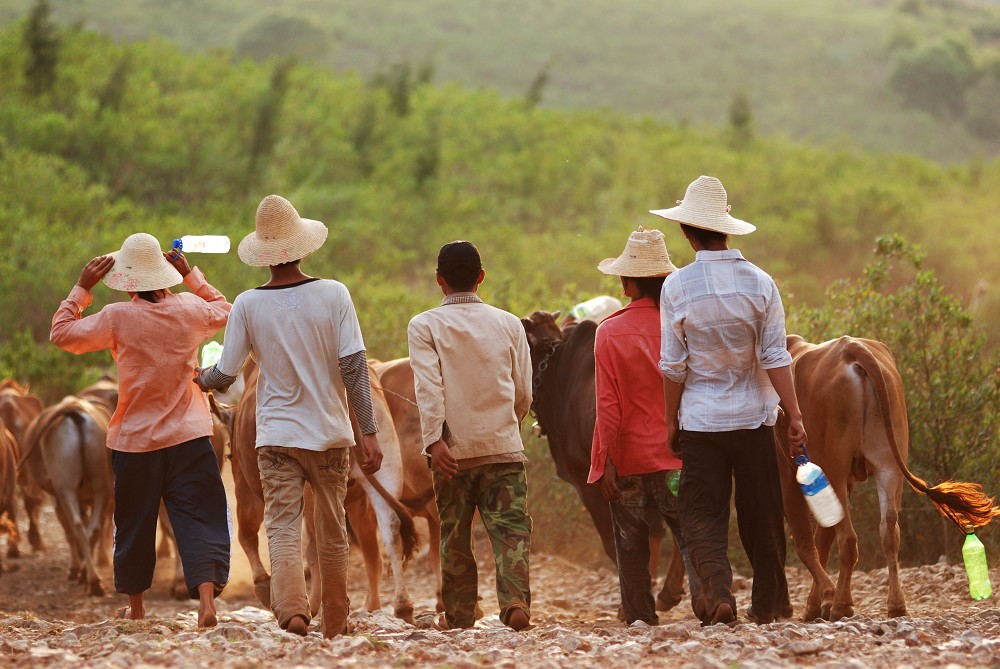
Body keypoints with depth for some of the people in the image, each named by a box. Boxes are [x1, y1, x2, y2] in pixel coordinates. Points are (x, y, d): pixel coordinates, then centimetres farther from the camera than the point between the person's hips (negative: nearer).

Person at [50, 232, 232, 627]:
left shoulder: (117, 318, -11)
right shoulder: (190, 310, -2)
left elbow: (61, 334, -1)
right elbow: (225, 310, 21)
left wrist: (82, 288, 5)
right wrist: (190, 276, 23)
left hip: (135, 441, -1)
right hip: (189, 437, 1)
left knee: (135, 525, 14)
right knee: (200, 519, -3)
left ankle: (135, 605, 27)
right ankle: (207, 599, -21)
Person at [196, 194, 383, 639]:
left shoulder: (248, 305, -3)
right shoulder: (333, 294, -5)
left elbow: (225, 375, 1)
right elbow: (353, 366, -9)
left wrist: (202, 378, 24)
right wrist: (369, 432, -5)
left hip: (277, 435, -1)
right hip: (330, 434, 1)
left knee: (282, 528, -4)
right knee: (332, 534, 12)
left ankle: (292, 610, -28)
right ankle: (335, 628, 22)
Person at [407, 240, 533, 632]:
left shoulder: (424, 326, 0)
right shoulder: (509, 324, 6)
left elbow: (428, 387, -13)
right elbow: (524, 393, 10)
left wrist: (434, 440, -18)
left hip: (454, 449, -1)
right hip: (504, 446, 1)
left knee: (455, 536, 10)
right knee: (510, 529, -2)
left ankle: (458, 615, 16)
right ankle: (516, 604, -19)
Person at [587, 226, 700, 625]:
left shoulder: (610, 332, -7)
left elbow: (608, 404, -8)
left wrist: (607, 461, -5)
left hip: (630, 459, -1)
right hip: (682, 457, 1)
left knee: (632, 547, 8)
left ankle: (641, 620, 9)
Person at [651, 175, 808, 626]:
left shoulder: (677, 287, -8)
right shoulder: (759, 283, -5)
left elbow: (673, 365, -5)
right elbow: (776, 359, -6)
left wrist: (671, 420, 6)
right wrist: (795, 416, -2)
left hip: (700, 419, -1)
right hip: (753, 418, 1)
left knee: (702, 514, 3)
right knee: (761, 513, 13)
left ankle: (718, 592, -18)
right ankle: (769, 603, 21)